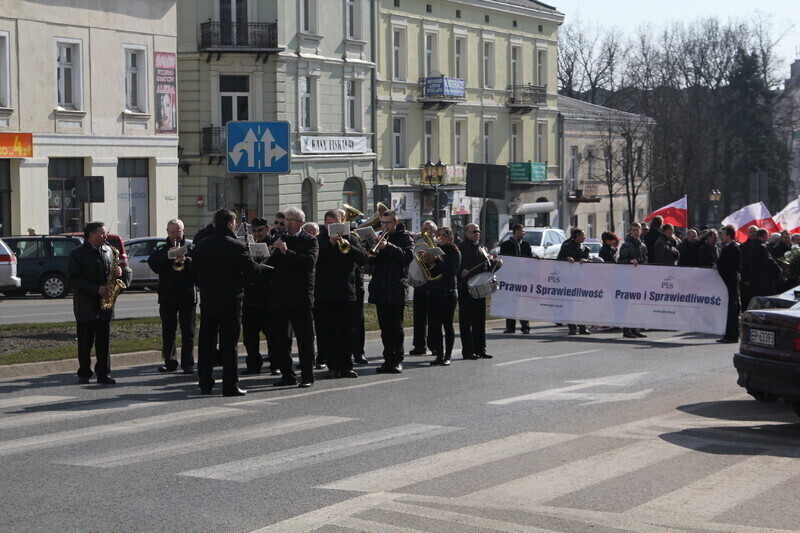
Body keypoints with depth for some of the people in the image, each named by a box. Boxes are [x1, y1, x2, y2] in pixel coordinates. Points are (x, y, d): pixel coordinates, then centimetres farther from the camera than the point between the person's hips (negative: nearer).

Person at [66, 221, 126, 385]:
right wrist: (96, 289, -20)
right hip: (86, 306, -4)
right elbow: (74, 279, -13)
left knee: (104, 342, 4)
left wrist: (118, 273, -2)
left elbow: (113, 270, 23)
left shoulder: (109, 251, 12)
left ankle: (104, 374, 8)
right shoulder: (77, 254, -6)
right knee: (85, 343, 2)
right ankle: (84, 374, 12)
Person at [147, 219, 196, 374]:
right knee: (168, 331, 6)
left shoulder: (191, 249, 5)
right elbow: (154, 266, -6)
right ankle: (170, 361, 13)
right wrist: (167, 256, -17)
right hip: (167, 296, 2)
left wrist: (186, 261, -24)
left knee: (188, 332, 0)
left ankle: (188, 363, 3)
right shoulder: (160, 250, 10)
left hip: (187, 296, -2)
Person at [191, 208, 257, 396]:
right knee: (229, 345, -1)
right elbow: (251, 269, -11)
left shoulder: (200, 246, 3)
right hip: (230, 301, -5)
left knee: (206, 344, 13)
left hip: (207, 301, 5)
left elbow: (194, 273, 8)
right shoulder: (236, 246, -13)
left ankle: (205, 383, 18)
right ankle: (230, 386, -2)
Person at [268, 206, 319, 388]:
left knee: (304, 339, -1)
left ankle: (307, 376, 5)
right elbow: (271, 264, 12)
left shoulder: (310, 240, -2)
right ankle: (287, 375, 17)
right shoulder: (280, 239, 14)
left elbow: (310, 262, -19)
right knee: (280, 339, 8)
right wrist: (274, 253, -9)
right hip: (279, 297, 6)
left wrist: (286, 252, -20)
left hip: (300, 297, -5)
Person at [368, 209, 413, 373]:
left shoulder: (405, 237, 2)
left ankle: (397, 360, 0)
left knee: (396, 327, -4)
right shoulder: (380, 237, 16)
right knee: (385, 327, 5)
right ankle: (388, 359, 9)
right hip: (380, 289, 5)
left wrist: (388, 246, -21)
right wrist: (375, 250, -10)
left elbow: (408, 256, -14)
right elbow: (371, 260, 11)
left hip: (397, 288, -5)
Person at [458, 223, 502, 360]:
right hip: (465, 288, -6)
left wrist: (496, 263, 0)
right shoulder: (460, 248, -3)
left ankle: (480, 349, 15)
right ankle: (468, 351, 0)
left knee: (480, 320, 9)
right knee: (466, 320, -3)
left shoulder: (482, 250, 17)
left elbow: (488, 268, 18)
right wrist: (460, 272, -26)